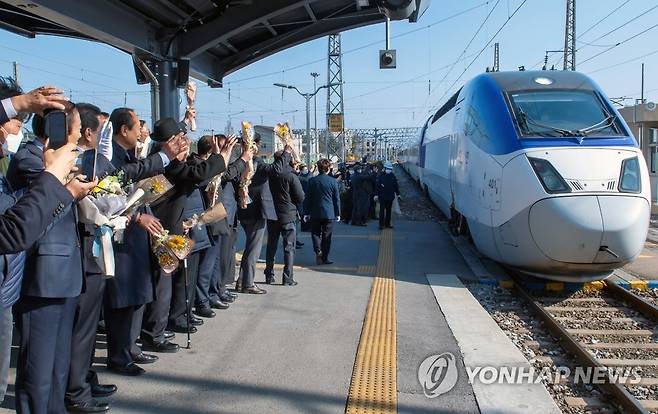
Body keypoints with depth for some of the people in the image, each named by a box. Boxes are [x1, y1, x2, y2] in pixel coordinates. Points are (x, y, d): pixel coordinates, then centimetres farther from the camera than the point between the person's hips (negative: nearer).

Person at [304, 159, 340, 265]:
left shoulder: (312, 181, -1)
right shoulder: (333, 181, -5)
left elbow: (308, 198, 3)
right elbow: (337, 199, 0)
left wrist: (307, 212, 11)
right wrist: (338, 213, 9)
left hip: (315, 213, 1)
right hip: (329, 213, -1)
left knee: (316, 233, 11)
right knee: (326, 236, 7)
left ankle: (318, 250, -13)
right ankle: (325, 258, 9)